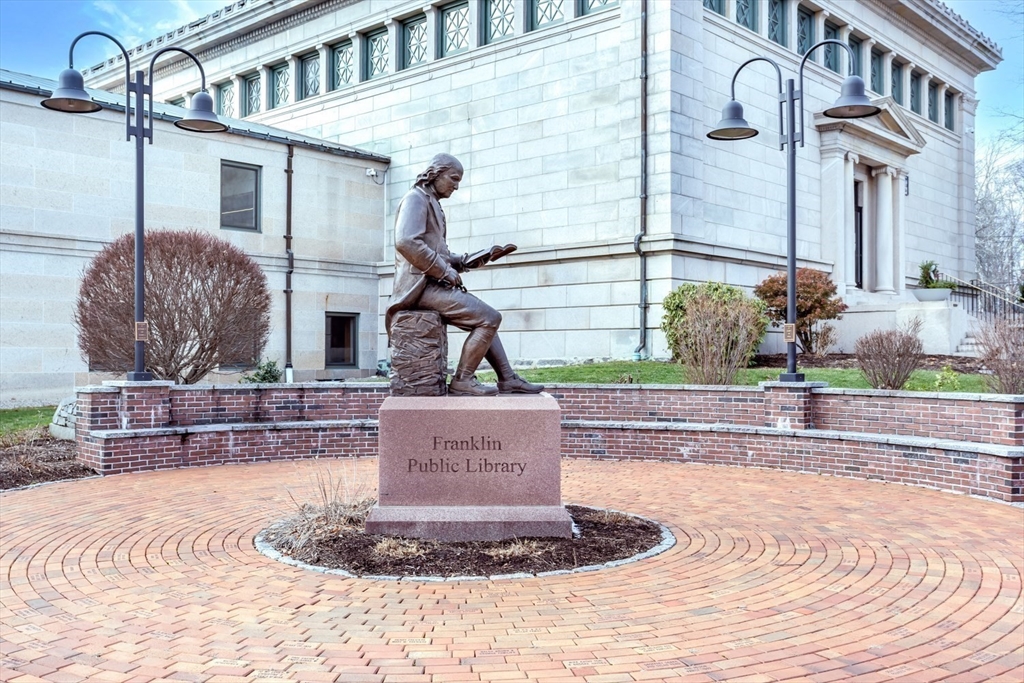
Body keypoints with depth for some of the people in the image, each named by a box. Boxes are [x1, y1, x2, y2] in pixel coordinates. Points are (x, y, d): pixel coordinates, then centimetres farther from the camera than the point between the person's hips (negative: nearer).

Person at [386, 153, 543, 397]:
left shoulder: (431, 203, 23)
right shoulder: (416, 199, -7)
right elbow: (406, 242, -24)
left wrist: (462, 261, 8)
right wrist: (444, 270, -19)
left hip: (432, 283, 11)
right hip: (422, 284, -11)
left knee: (485, 319, 16)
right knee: (490, 318, -16)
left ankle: (507, 379, 13)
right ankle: (462, 381, -11)